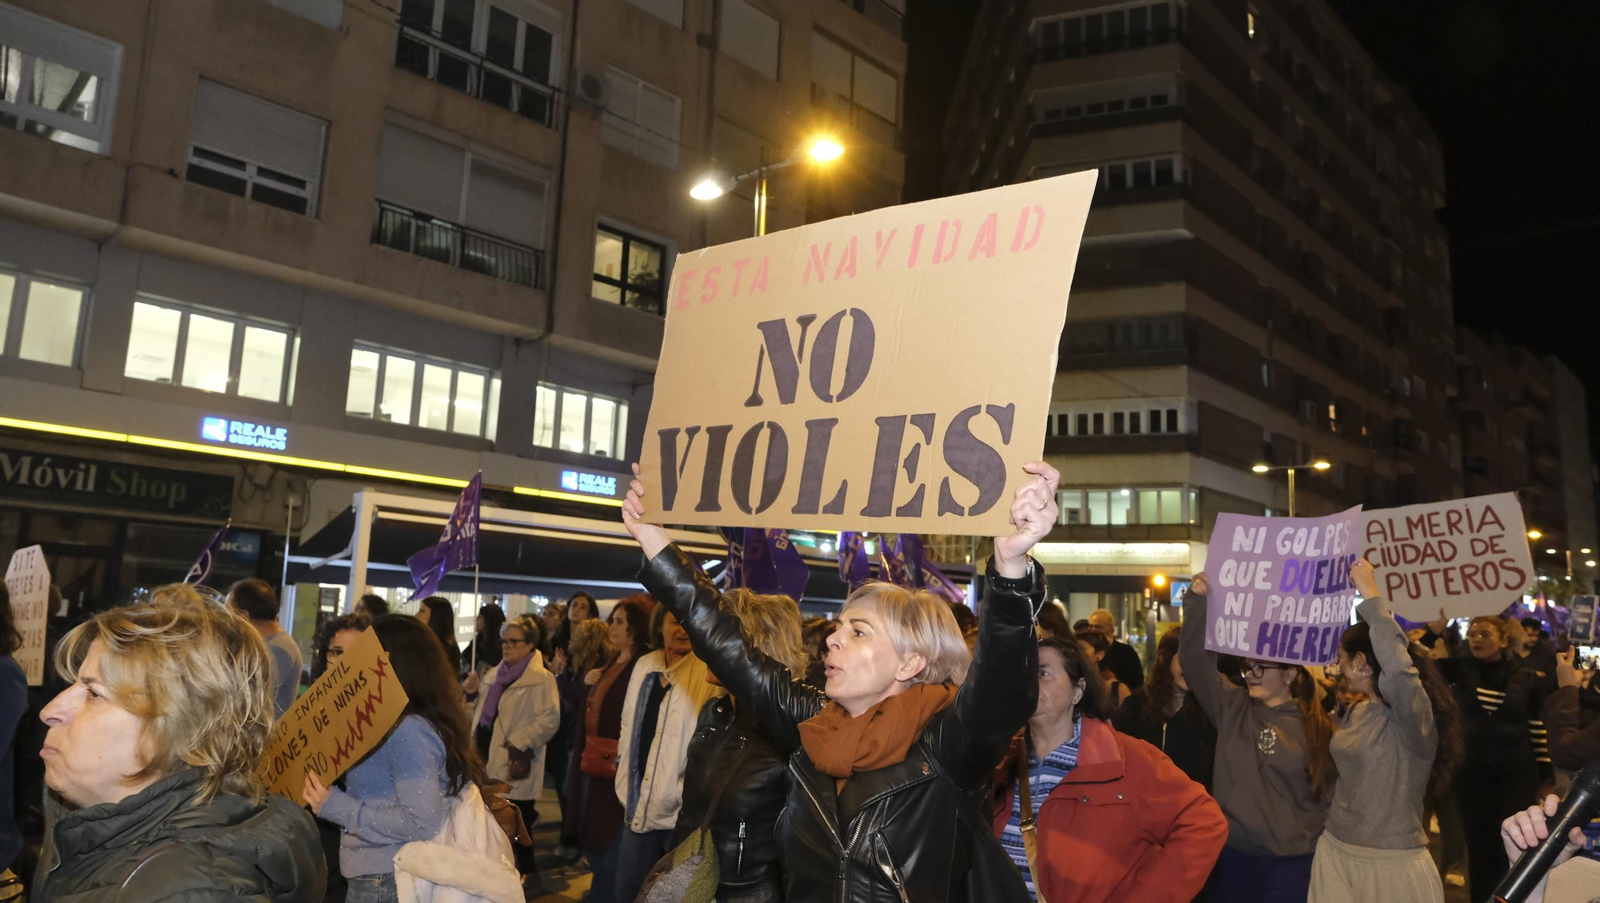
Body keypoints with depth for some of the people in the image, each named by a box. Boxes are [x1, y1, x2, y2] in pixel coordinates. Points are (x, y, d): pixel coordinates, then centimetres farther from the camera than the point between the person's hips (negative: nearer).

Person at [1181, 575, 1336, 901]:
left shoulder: (1317, 727, -1)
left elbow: (1329, 794, 3)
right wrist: (1197, 602, -18)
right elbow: (1196, 660, -9)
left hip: (1292, 860, -2)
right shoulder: (1232, 707, 2)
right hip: (1231, 852, 2)